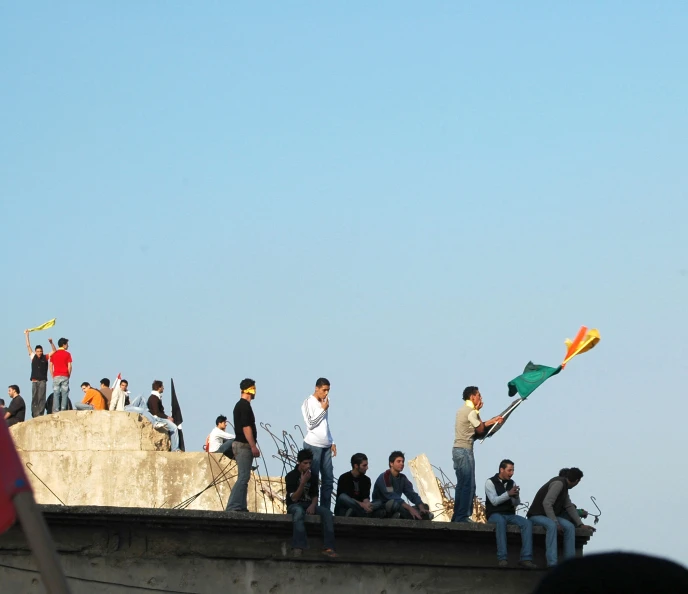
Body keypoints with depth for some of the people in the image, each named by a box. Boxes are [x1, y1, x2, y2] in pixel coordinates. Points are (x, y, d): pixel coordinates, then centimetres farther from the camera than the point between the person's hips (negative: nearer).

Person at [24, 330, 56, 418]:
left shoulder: (46, 357, 6)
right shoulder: (33, 357, 9)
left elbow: (54, 351, 4)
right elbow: (28, 346, 11)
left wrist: (51, 343, -11)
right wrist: (27, 335, 10)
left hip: (42, 381, -2)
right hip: (34, 381, 2)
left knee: (41, 398, -7)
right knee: (34, 398, 1)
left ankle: (40, 414, -11)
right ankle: (34, 414, 1)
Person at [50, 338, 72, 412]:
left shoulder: (53, 354, 7)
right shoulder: (67, 354, -1)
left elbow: (50, 366, 5)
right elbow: (69, 366, -4)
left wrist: (53, 376, 9)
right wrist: (69, 375, 8)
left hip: (56, 376, 2)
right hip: (65, 376, -2)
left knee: (56, 394, 1)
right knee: (64, 394, 0)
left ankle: (56, 410, -5)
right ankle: (63, 409, -6)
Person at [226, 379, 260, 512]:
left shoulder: (239, 405, 18)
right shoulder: (245, 406, -14)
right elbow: (246, 427, -20)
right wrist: (253, 446, -20)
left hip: (240, 444, 11)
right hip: (244, 445, -11)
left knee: (243, 477, 11)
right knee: (243, 477, -14)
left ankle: (241, 506, 11)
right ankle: (233, 507, -20)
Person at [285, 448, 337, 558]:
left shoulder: (312, 476, 11)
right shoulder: (291, 476, -6)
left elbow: (315, 495, 13)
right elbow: (294, 498, -13)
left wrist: (313, 505, -11)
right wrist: (303, 482, -23)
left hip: (309, 505, 5)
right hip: (294, 505, -5)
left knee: (327, 512, -24)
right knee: (299, 511, -42)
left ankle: (328, 548, -34)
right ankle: (298, 547, -53)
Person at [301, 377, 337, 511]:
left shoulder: (324, 403, 17)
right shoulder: (309, 403, -4)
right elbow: (310, 424, -12)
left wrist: (331, 442, 17)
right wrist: (323, 409, -8)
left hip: (325, 446, 7)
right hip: (313, 445, -7)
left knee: (328, 479, 2)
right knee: (313, 479, -6)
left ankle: (325, 509, 3)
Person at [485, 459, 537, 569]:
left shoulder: (511, 483, 14)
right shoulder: (490, 482, -1)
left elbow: (516, 504, 10)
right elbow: (494, 501, -13)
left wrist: (516, 496, -13)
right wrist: (508, 494, -25)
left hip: (509, 515, 5)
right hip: (495, 515, -5)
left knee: (527, 523, -24)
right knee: (501, 521, -41)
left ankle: (526, 558, -34)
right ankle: (502, 558, -45)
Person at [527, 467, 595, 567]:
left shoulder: (564, 485, 11)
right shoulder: (559, 483, -18)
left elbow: (569, 506, 12)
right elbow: (547, 503, -27)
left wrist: (581, 525, 6)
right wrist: (556, 523, -28)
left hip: (549, 516, 9)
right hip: (537, 515, -9)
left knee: (570, 526, -15)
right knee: (551, 525, -38)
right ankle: (552, 563, -44)